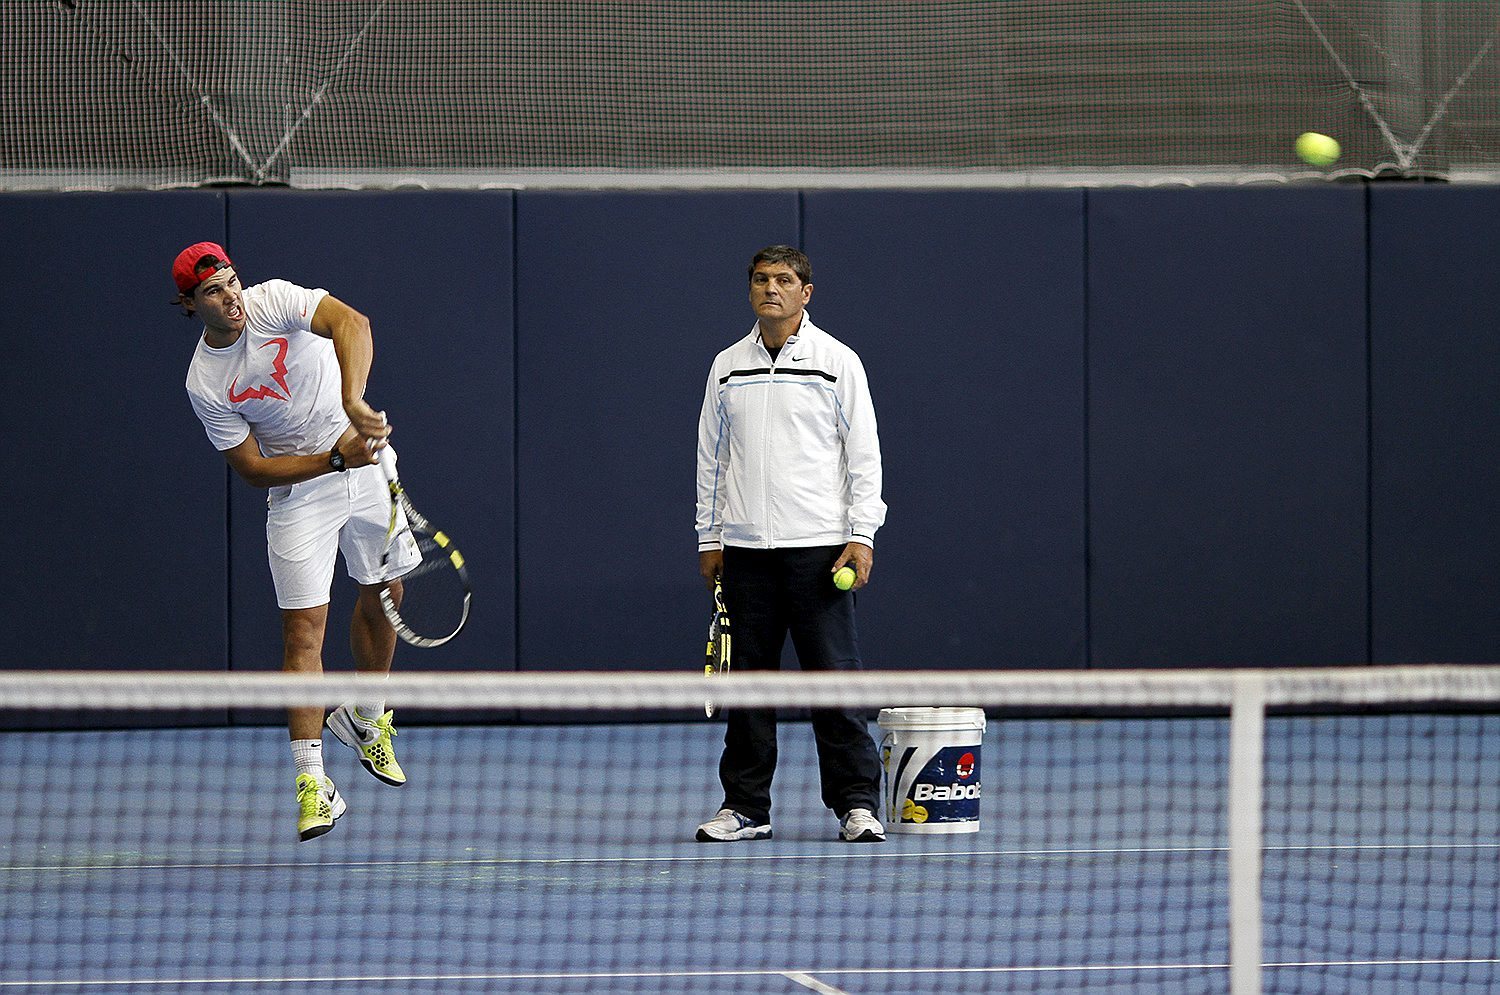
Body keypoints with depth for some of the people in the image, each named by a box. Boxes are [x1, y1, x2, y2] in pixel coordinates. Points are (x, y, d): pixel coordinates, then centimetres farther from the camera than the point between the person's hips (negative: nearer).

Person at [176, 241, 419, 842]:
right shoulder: (205, 383, -15)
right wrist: (336, 459, -26)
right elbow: (252, 468, -13)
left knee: (384, 594, 13)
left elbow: (351, 323, -34)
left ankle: (364, 718, 39)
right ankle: (313, 784, -9)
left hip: (367, 463, 2)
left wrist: (353, 401, -50)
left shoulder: (273, 301, -16)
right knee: (303, 628, -9)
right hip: (298, 491, -2)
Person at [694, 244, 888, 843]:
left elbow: (864, 455, 1)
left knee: (834, 674, -6)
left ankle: (856, 804, -1)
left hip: (818, 545, -3)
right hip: (745, 548, 3)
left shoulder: (838, 362, 2)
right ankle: (745, 805, 10)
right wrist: (708, 537, 12)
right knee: (749, 676, 4)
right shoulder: (727, 367, 12)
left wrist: (861, 535, -7)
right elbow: (711, 456, 16)